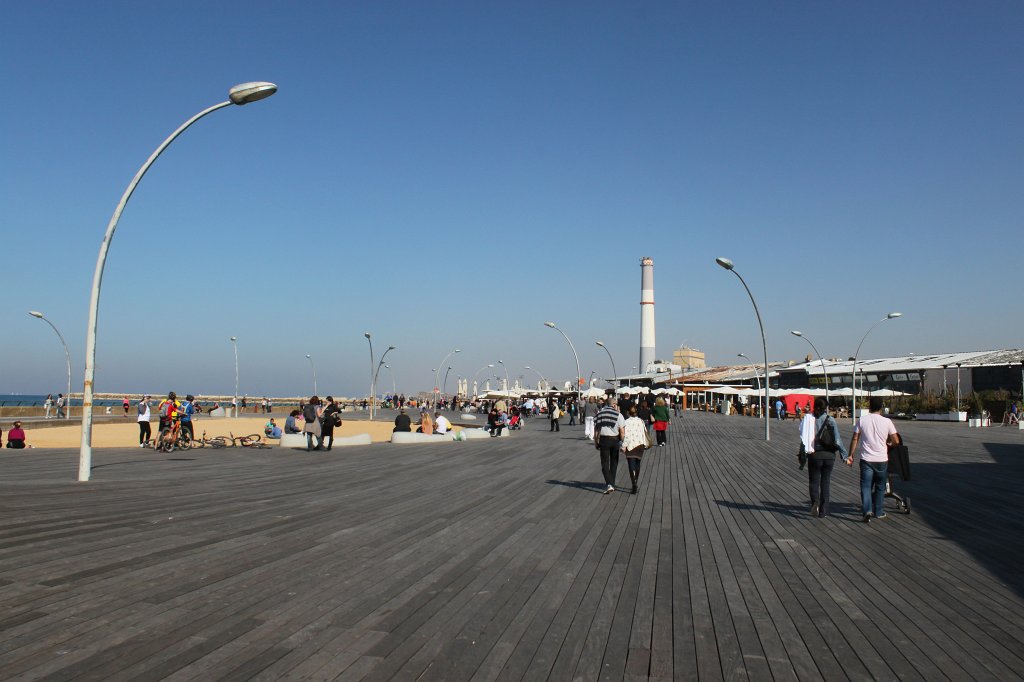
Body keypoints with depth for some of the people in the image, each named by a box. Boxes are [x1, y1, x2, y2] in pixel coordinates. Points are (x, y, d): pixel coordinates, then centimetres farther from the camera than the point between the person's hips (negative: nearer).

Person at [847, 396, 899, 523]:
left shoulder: (862, 420, -4)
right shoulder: (887, 422, -5)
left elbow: (855, 439, -3)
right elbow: (896, 441, -3)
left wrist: (850, 455, 5)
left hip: (866, 459, -1)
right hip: (882, 460, 1)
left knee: (866, 486, 2)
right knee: (880, 486, 15)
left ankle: (867, 510, -15)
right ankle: (878, 512, 22)